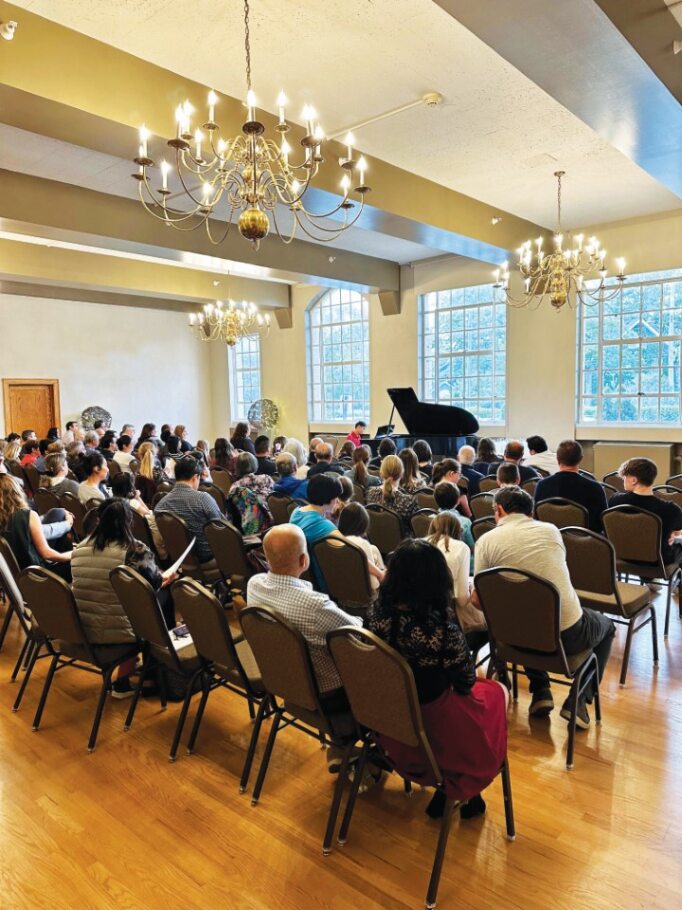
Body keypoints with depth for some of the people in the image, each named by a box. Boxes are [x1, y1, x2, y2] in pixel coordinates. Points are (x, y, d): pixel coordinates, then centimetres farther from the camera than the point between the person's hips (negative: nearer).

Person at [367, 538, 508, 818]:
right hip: (434, 722, -5)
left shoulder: (377, 612, -17)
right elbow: (465, 682, -15)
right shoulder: (442, 627, -31)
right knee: (498, 692, 23)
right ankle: (465, 792, 30)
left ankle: (442, 785, 29)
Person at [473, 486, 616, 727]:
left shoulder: (487, 541, -5)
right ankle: (579, 699, 18)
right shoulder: (550, 530, 3)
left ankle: (540, 691, 25)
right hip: (569, 636, 0)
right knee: (607, 626, 33)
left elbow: (478, 600, -2)